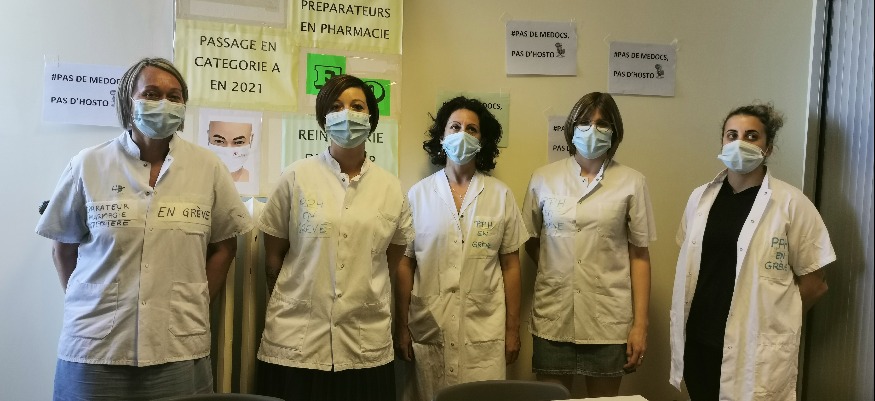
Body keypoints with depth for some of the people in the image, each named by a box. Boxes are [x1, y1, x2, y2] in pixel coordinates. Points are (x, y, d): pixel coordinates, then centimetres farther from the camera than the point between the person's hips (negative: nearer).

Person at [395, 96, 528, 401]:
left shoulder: (501, 195, 2)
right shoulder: (419, 194, 2)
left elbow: (510, 266, 5)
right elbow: (405, 264, 3)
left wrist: (513, 329, 4)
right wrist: (402, 327, 2)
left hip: (484, 332, 0)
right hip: (429, 330, 0)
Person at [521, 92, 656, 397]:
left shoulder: (631, 182, 1)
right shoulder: (543, 179, 5)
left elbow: (639, 255, 1)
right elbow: (530, 241, 14)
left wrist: (640, 323, -3)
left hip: (609, 320, -1)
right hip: (553, 318, 1)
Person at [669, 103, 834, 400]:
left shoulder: (791, 203, -7)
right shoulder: (701, 197, 6)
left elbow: (814, 283, -2)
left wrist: (771, 323, 3)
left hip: (756, 347, -4)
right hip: (698, 341, 4)